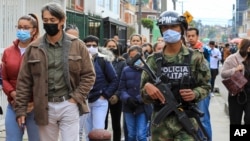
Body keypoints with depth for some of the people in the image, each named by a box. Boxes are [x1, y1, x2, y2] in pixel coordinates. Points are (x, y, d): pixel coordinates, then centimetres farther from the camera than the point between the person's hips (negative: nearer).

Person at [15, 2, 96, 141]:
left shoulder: (76, 45, 1)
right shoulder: (34, 48, 3)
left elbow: (88, 75, 3)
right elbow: (24, 80, 4)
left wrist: (76, 98, -7)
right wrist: (21, 108, 0)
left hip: (69, 105, -1)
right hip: (45, 106, 2)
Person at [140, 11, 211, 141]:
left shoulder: (195, 58, 1)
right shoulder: (153, 60, 5)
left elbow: (205, 86, 6)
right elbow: (144, 96, 7)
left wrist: (195, 94, -15)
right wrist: (147, 86, -15)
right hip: (160, 122, 2)